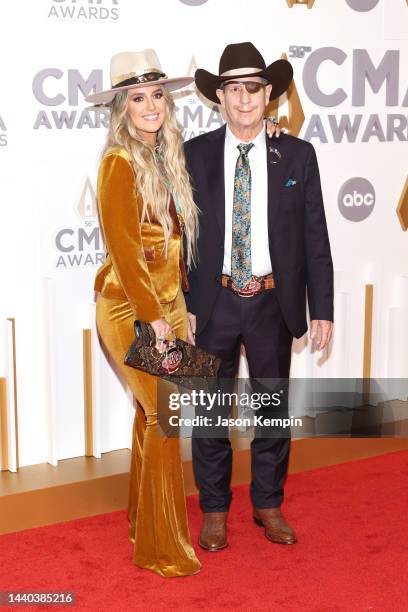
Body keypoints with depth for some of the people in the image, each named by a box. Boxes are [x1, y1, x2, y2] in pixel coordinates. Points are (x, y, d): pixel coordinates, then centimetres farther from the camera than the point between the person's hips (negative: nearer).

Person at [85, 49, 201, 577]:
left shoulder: (164, 158, 10)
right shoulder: (120, 163, -14)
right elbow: (123, 249, -17)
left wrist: (177, 304, 8)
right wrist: (153, 317, -16)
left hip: (167, 302, 8)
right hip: (130, 310, -7)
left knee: (151, 415, 14)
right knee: (164, 416, -7)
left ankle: (143, 521, 29)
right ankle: (161, 547, 5)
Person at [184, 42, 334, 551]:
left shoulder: (298, 155, -1)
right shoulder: (194, 155, -2)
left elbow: (315, 238, 0)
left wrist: (322, 309, -3)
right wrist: (181, 305, -4)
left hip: (274, 303, 1)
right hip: (214, 302, 0)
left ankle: (268, 505, 32)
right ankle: (214, 510, 27)